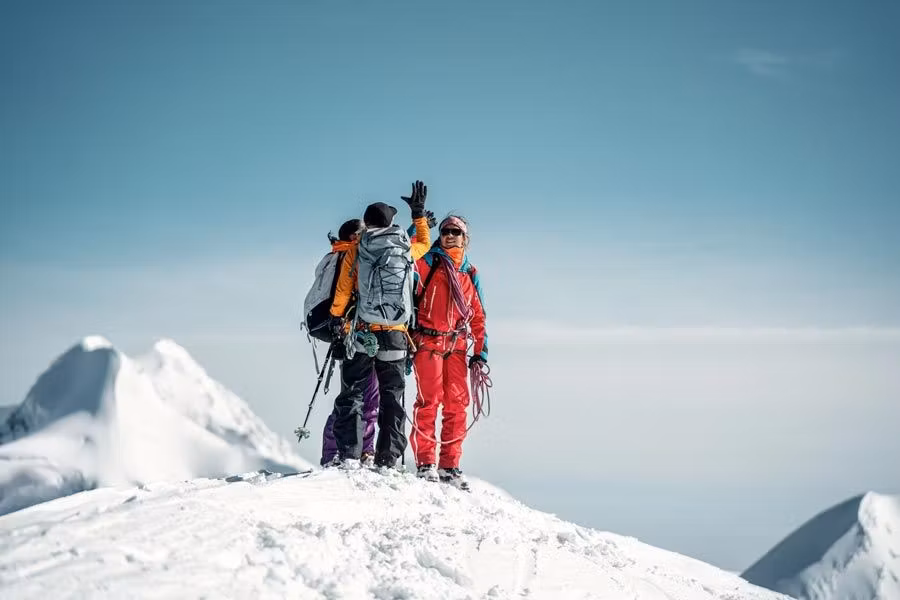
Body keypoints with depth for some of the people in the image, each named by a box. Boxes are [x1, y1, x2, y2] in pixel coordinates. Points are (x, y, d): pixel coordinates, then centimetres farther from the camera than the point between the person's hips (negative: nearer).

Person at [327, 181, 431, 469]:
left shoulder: (356, 249, -1)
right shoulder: (406, 249, 4)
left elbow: (343, 288, 2)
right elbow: (424, 242, 28)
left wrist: (337, 317, 15)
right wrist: (419, 213, 37)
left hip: (362, 332, -2)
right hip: (395, 336, 2)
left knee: (353, 394, 2)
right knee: (392, 398, 8)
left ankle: (348, 455, -8)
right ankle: (388, 459, 3)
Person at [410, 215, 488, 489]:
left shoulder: (471, 273, 18)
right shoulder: (428, 262, 7)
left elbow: (478, 315, 19)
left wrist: (481, 350, 14)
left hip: (457, 345, 4)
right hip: (428, 341, -4)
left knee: (457, 404, 0)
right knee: (429, 400, -10)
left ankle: (449, 465, 6)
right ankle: (425, 462, -6)